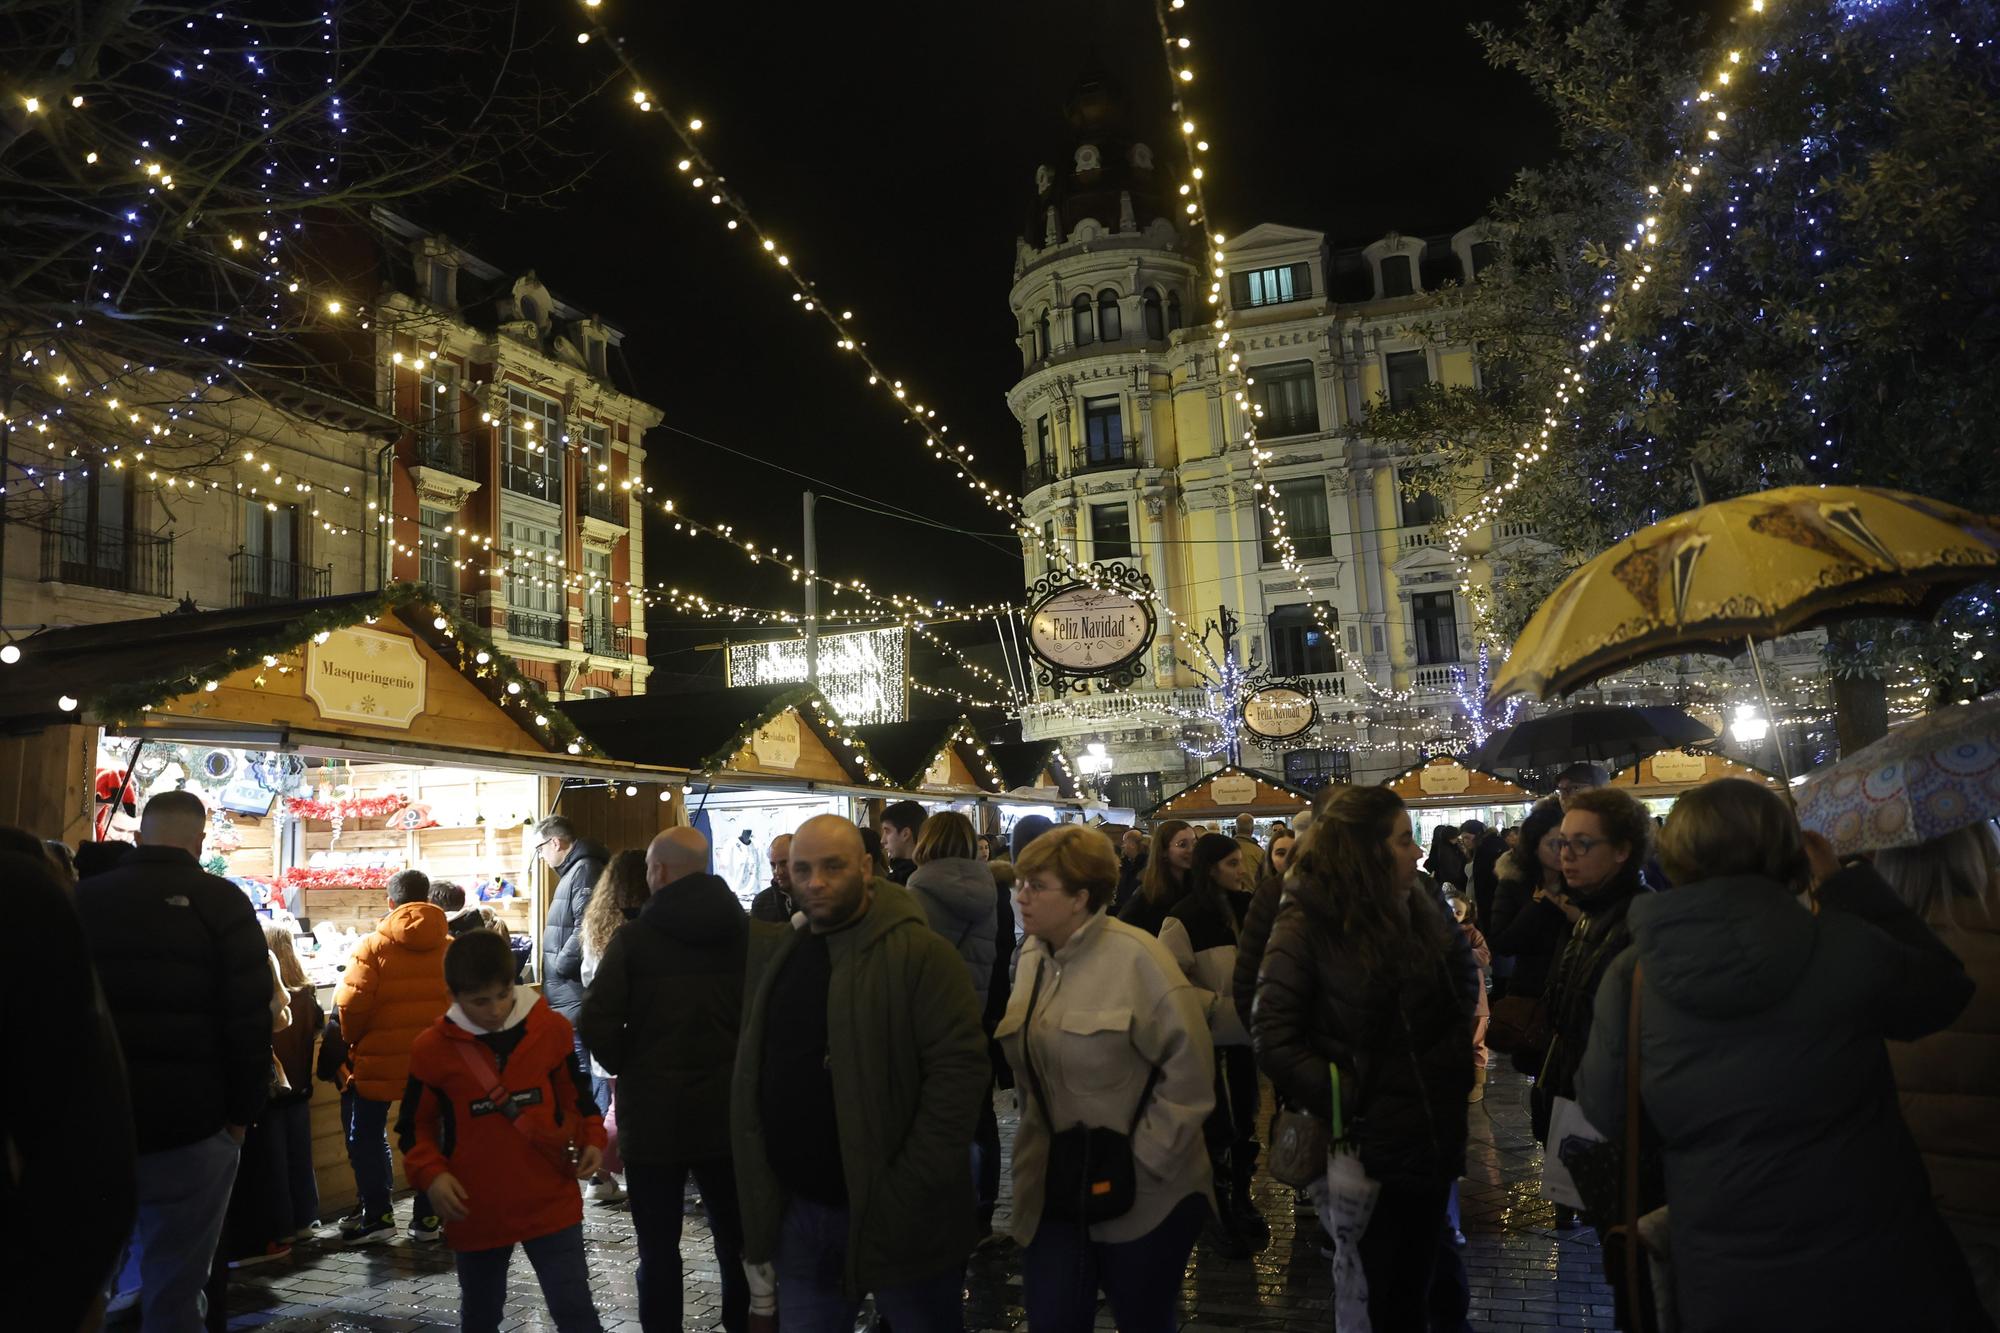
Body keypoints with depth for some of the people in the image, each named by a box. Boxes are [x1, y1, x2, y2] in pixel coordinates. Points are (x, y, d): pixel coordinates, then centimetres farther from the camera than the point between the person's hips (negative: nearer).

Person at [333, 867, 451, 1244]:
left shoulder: (372, 947, -9)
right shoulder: (450, 948, -1)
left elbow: (351, 1005, -12)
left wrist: (352, 1041, 6)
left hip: (380, 1060, -3)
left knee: (366, 1133, 15)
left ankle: (377, 1214, 15)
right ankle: (428, 1217, 17)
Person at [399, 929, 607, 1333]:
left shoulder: (551, 1029, -6)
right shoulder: (432, 1048, -7)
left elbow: (576, 1095, 8)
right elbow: (415, 1126, 4)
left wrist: (591, 1139, -7)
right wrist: (432, 1174, -11)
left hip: (551, 1204, -1)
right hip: (476, 1211, 1)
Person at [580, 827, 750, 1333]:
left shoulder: (635, 937, -9)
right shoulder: (746, 932, -2)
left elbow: (598, 1021, -14)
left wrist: (629, 1069, 3)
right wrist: (739, 1069, 10)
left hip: (654, 1109, -3)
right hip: (727, 1106, 3)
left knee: (659, 1245, 9)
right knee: (737, 1238, 16)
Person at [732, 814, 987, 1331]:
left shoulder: (920, 954, -14)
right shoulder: (773, 953, 7)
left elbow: (959, 1066, -19)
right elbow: (751, 1075, 15)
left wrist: (909, 1190, -21)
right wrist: (759, 1199, 11)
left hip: (891, 1214, -5)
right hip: (797, 1211, 5)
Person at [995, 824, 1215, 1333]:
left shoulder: (1137, 958, -17)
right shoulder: (1032, 956, 5)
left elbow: (1189, 1069, -17)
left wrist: (1142, 1160, -16)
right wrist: (1034, 1151, 9)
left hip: (1141, 1195, -5)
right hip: (1056, 1187, 5)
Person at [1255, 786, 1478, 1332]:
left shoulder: (1421, 909, 2)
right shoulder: (1306, 926, -16)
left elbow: (1465, 990, 16)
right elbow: (1275, 1041, -17)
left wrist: (1459, 1059, 4)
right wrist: (1345, 1100, -21)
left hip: (1434, 1135, 5)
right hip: (1372, 1142, -5)